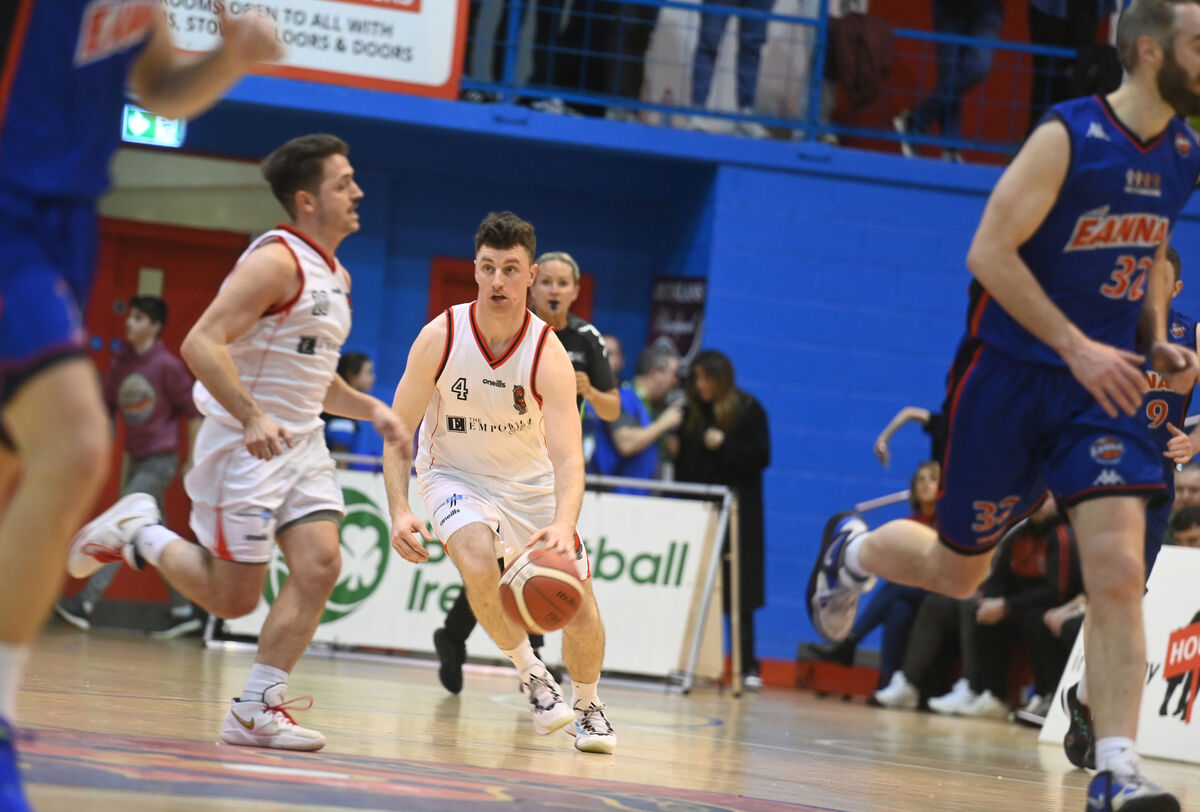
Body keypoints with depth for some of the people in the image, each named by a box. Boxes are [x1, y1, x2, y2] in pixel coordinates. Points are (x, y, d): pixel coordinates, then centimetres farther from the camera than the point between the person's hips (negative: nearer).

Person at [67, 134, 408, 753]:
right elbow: (201, 343, -23)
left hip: (300, 444, 8)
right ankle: (137, 533, 19)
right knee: (234, 598, -4)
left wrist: (369, 409, 11)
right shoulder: (277, 261, -14)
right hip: (245, 444, -8)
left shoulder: (335, 277, 15)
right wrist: (252, 418, -33)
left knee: (319, 565, -10)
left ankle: (257, 710, -5)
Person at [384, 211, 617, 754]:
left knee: (582, 616, -1)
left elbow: (568, 457, -34)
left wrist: (563, 525, -53)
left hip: (531, 484, 1)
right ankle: (531, 676, -7)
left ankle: (587, 707, 32)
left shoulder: (548, 354, -25)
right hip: (454, 475, -1)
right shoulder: (441, 338, -21)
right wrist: (399, 510, -25)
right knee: (479, 563, -32)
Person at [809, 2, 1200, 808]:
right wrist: (1076, 347, -23)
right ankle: (854, 549, 45)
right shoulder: (1068, 137, -16)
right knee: (957, 570, 11)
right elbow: (990, 250, -18)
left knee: (1117, 568, -15)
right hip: (1010, 372, -4)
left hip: (1104, 379, 4)